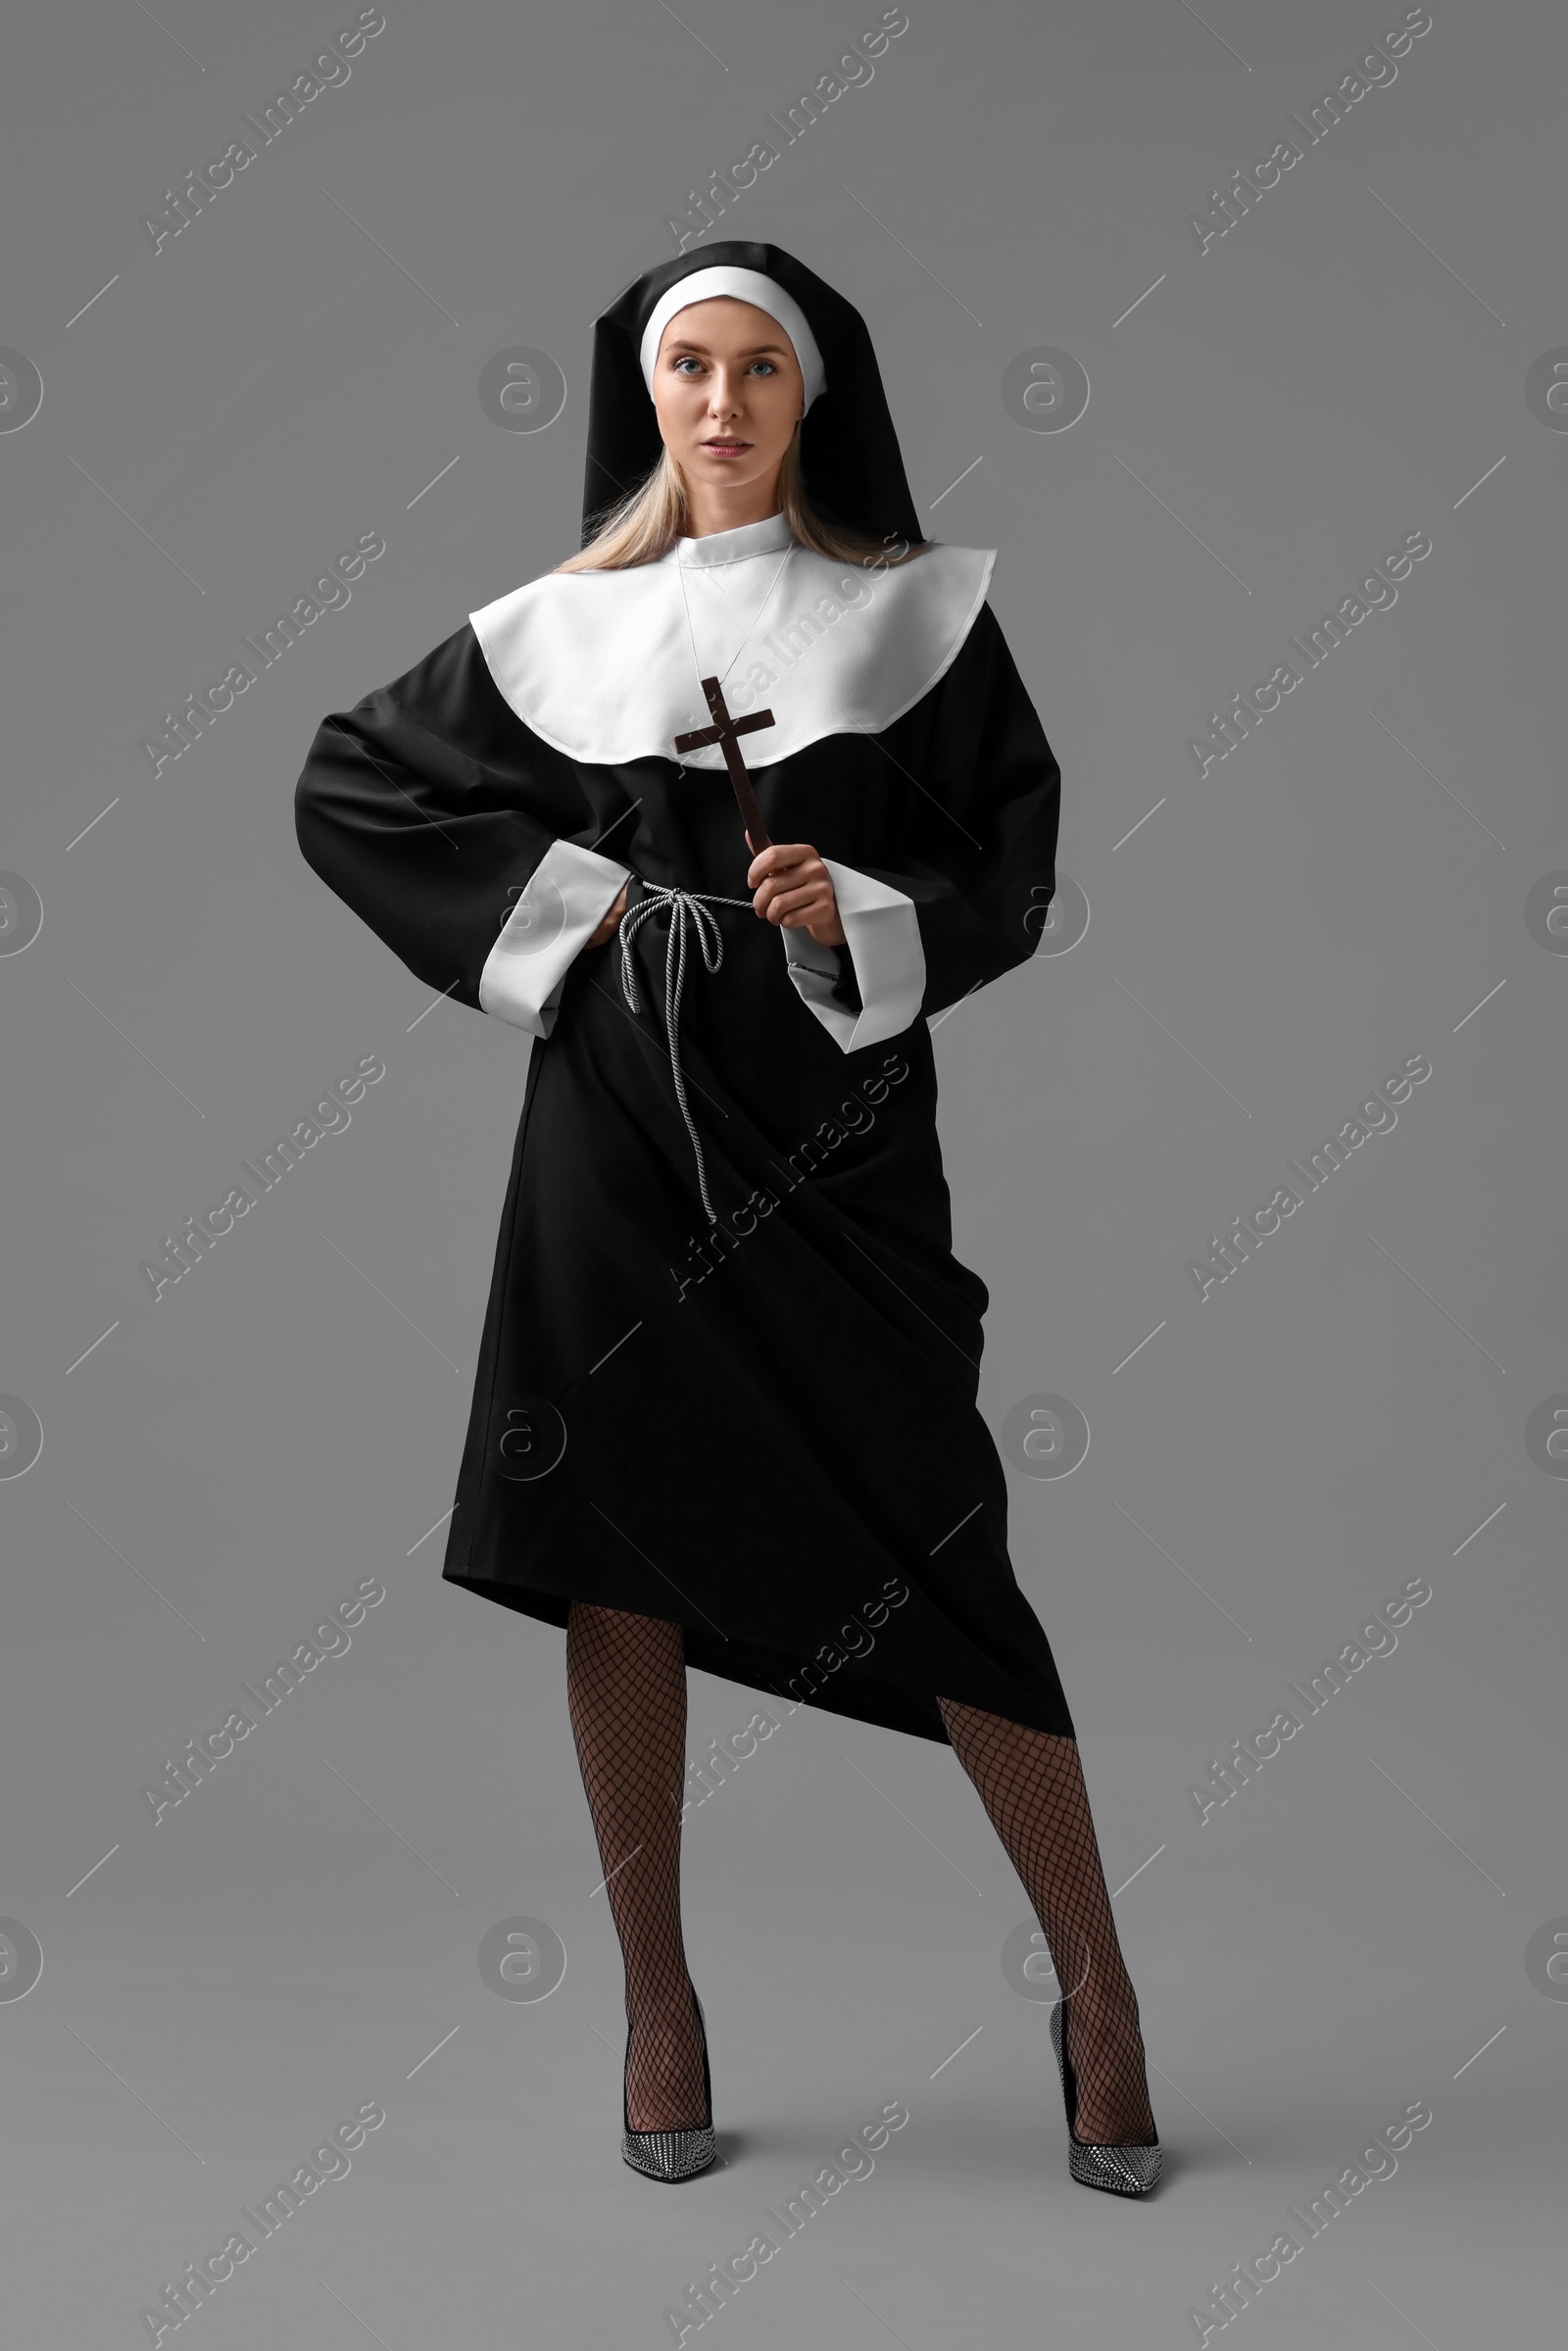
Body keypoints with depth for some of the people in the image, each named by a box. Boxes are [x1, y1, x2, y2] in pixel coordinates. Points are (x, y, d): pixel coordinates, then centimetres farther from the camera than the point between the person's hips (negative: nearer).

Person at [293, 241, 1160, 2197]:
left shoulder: (914, 613, 6)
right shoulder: (566, 626, 8)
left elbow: (1014, 861, 5)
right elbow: (343, 786, 13)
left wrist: (862, 920, -14)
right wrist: (552, 904, 2)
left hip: (834, 1122, -1)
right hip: (619, 1122, 2)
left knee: (936, 1550, -4)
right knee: (618, 1557, 3)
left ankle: (1094, 1982, 13)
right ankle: (658, 1999, 18)